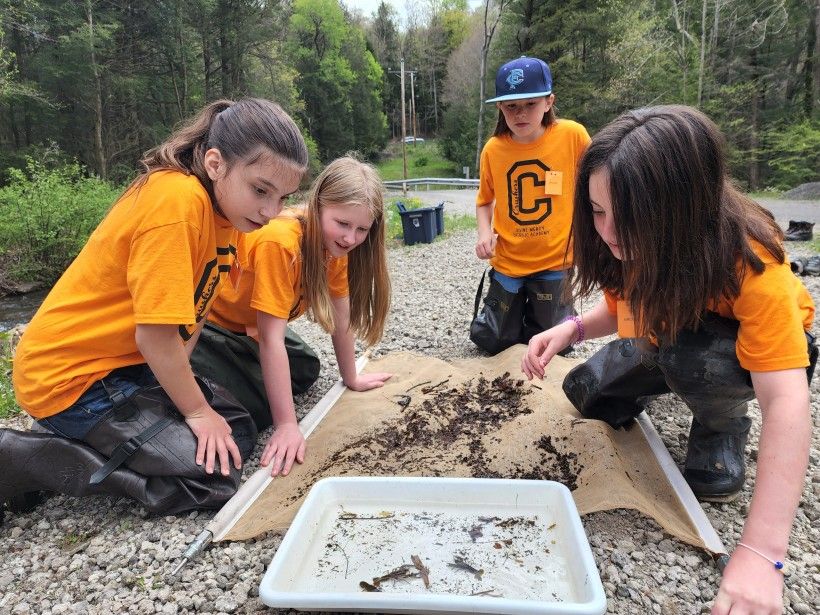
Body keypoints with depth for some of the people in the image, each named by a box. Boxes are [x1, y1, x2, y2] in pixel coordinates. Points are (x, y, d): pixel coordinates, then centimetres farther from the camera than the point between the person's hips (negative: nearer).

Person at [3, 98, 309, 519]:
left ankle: (74, 437, 12)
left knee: (238, 432, 8)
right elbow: (155, 333, -26)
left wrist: (178, 375, -4)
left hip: (127, 364, 9)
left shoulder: (222, 200, 1)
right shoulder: (177, 199, -27)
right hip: (71, 374, -9)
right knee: (217, 473, -14)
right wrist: (196, 410, -13)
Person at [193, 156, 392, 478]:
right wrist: (286, 425, -32)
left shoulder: (333, 242, -10)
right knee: (261, 408, -17)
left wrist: (352, 378, 4)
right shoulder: (280, 242, -34)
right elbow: (271, 339, -34)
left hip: (245, 325, 8)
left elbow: (341, 316, -2)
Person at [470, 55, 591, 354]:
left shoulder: (572, 135, -13)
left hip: (555, 260, -2)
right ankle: (519, 306, 40)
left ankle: (558, 306, 40)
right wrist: (484, 233, -11)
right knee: (490, 340, 10)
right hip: (507, 263, 2)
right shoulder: (493, 149, -7)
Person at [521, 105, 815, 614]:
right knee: (588, 392, -12)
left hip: (752, 352, -5)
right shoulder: (631, 242, -22)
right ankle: (657, 384, 19)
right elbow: (623, 305, -4)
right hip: (666, 342, 5)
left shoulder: (748, 258, -38)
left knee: (691, 354, -36)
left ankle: (725, 424, -3)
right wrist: (571, 329, -28)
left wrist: (761, 552, -50)